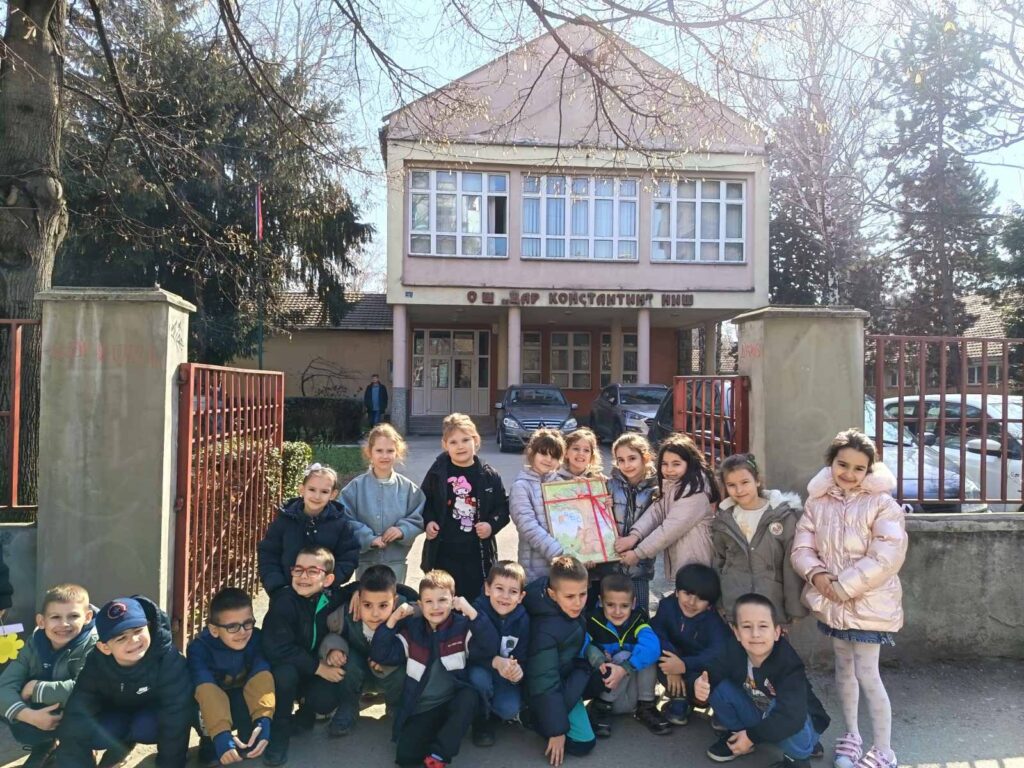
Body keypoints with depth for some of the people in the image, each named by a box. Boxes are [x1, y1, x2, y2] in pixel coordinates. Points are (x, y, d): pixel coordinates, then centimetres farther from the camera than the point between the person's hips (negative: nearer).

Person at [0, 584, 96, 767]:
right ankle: (44, 745, 11)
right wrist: (29, 715, -33)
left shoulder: (94, 644, -23)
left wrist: (35, 687, -24)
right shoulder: (35, 644, -8)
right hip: (43, 715, 5)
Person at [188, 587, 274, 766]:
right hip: (213, 705, -2)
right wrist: (221, 735, -52)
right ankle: (210, 740, -7)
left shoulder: (256, 638, -20)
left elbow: (261, 677, -31)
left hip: (244, 702, 2)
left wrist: (263, 720, -48)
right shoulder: (199, 648, -27)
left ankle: (246, 739, -4)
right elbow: (207, 690, -40)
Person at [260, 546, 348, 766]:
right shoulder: (284, 600, -24)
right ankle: (279, 732, -8)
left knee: (327, 700, -26)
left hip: (317, 671, 3)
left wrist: (337, 648, -23)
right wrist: (318, 667, -29)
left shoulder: (332, 600, -12)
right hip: (285, 670, -2)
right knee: (285, 672, -36)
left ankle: (305, 714, 15)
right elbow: (277, 648, -32)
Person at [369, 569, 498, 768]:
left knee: (470, 696, -33)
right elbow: (380, 655, -4)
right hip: (420, 709, 1)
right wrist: (392, 620, -15)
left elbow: (489, 649, -20)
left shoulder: (462, 627, -4)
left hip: (454, 704, -1)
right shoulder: (412, 630, 2)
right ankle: (442, 733, 9)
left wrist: (472, 613, -28)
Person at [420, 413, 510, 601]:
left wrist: (492, 525, -11)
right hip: (444, 554, 0)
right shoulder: (437, 473, -1)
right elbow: (423, 503, 9)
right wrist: (428, 521, -8)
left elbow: (503, 508, 6)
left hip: (478, 554, 0)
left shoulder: (489, 475, -1)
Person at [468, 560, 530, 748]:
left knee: (510, 709, -25)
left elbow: (522, 657, -9)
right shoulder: (477, 611, -21)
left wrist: (518, 670, -33)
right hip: (479, 670, -2)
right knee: (479, 676, -35)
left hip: (507, 676, 2)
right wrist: (496, 662, -44)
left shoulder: (522, 619, -12)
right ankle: (482, 719, -5)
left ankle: (493, 713, 13)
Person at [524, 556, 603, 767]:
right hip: (555, 688, -9)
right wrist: (557, 731, -22)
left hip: (569, 673, 9)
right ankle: (533, 717, 3)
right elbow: (546, 685, -29)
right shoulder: (546, 631, -37)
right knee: (582, 743, -16)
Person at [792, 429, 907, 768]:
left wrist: (844, 586, -19)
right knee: (844, 667, 19)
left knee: (867, 676, -2)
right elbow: (802, 546, 1)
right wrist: (816, 574, -19)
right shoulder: (817, 502, 1)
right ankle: (851, 735, 36)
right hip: (832, 602, 5)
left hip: (869, 603, -5)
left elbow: (886, 558, -21)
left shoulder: (882, 504, -14)